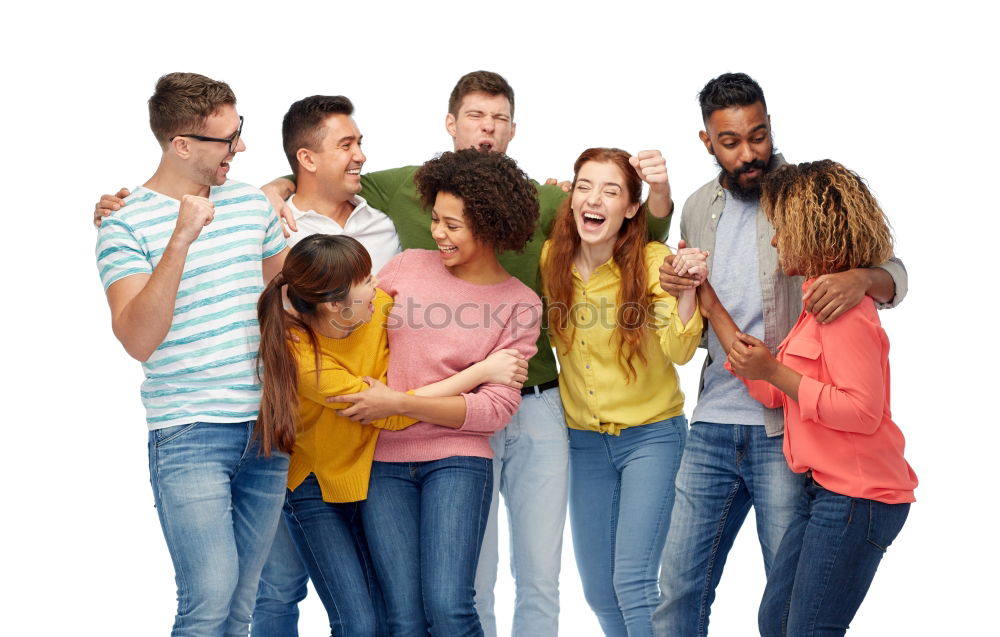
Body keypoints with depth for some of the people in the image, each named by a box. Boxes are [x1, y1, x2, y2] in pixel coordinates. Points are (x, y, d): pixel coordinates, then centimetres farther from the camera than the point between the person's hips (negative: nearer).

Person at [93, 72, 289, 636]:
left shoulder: (253, 203, 10)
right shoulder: (126, 224, -6)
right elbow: (139, 340, -17)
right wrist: (181, 239, -25)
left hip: (268, 427, 5)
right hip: (190, 434, -5)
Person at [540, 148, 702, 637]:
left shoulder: (652, 261, -15)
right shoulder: (550, 259, -4)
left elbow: (679, 351, -26)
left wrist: (687, 287, -40)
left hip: (650, 436, -4)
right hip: (584, 438, 4)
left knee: (632, 583, -11)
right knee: (598, 589, 11)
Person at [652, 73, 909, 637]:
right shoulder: (699, 209, 12)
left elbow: (893, 273, -7)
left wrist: (864, 279, -31)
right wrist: (676, 287, -2)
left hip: (784, 428, -4)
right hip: (713, 425, 5)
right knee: (680, 584, 9)